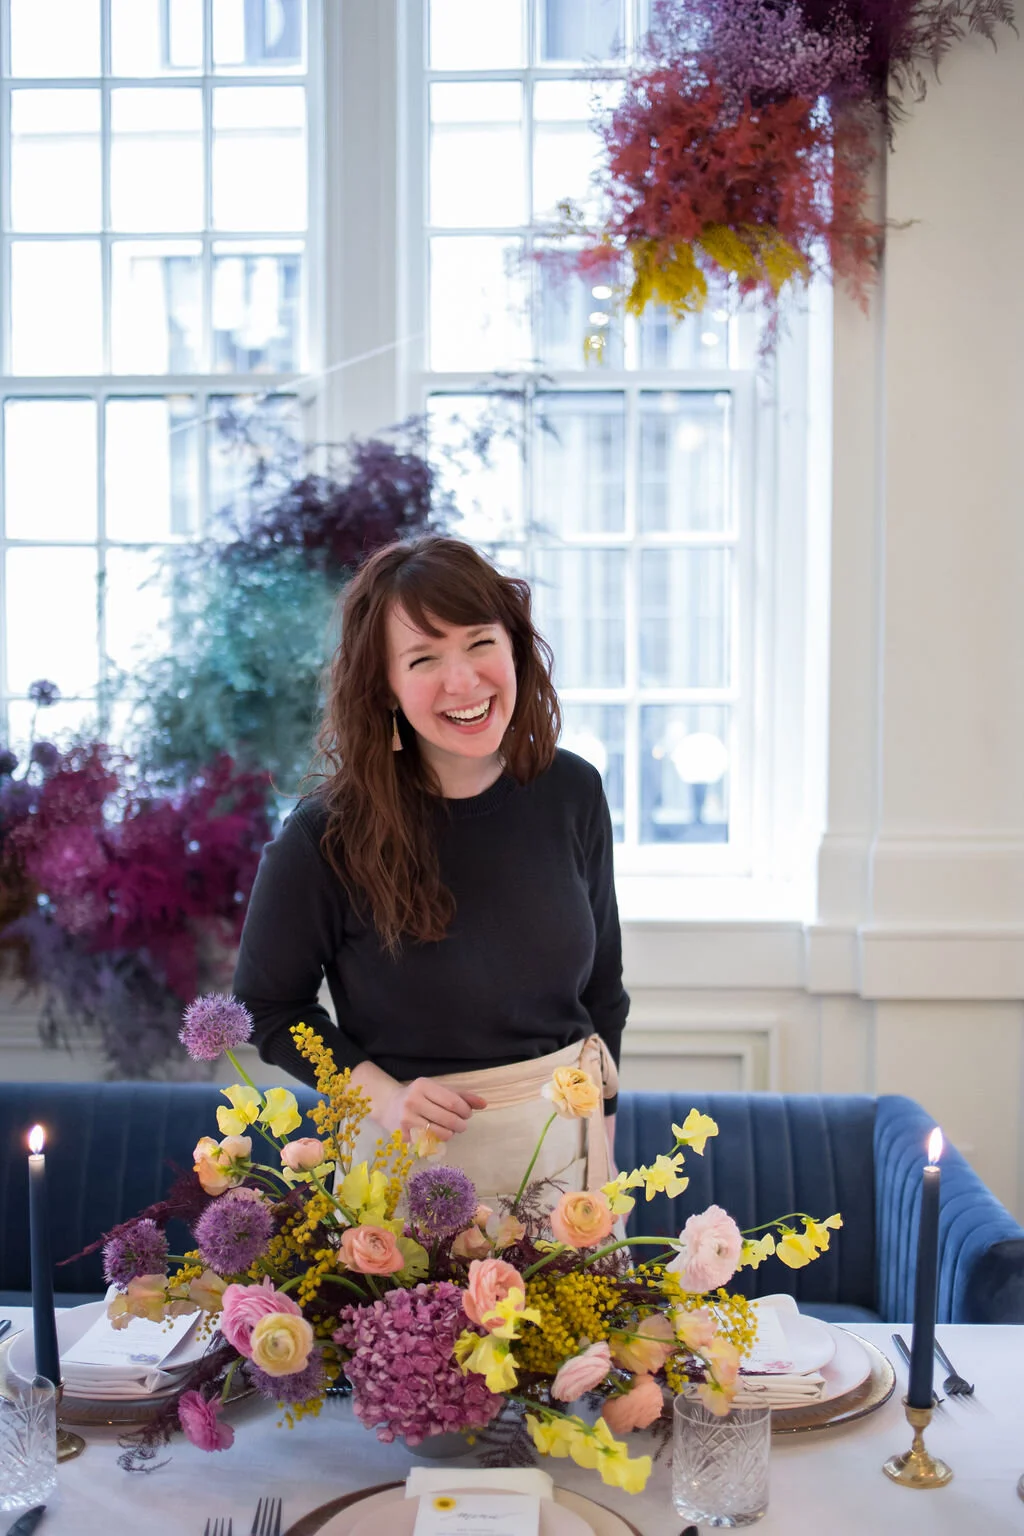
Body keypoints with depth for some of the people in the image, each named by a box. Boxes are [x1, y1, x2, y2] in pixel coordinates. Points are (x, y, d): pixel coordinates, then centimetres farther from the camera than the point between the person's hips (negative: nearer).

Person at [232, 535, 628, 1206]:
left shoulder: (572, 791, -5)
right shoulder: (326, 837, -18)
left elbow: (603, 981, 7)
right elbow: (268, 1004, -4)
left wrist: (602, 1129, 8)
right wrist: (382, 1095, -17)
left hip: (565, 1141, 4)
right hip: (412, 1157, -3)